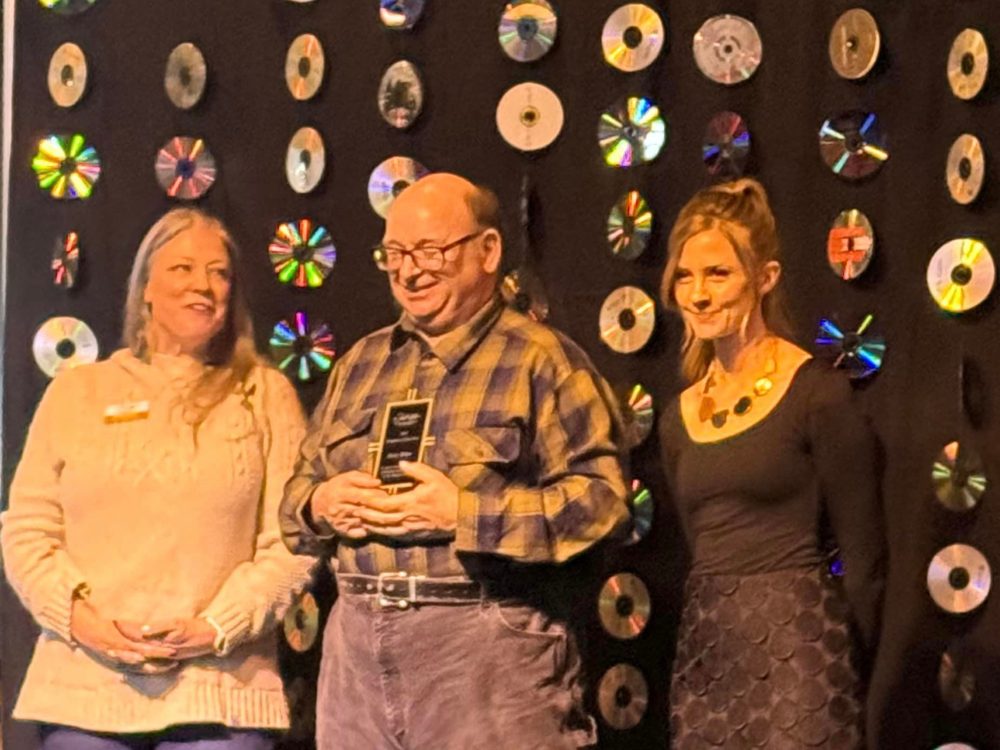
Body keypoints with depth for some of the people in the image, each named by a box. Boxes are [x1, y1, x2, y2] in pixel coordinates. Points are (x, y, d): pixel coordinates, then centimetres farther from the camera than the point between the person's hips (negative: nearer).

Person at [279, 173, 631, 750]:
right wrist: (320, 503, -3)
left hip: (490, 644, -6)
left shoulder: (542, 359, -3)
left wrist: (463, 513, -19)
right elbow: (300, 489, 21)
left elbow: (604, 499, -13)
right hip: (357, 639, 6)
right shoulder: (361, 362, 17)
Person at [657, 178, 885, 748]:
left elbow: (863, 555, -5)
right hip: (703, 655, 6)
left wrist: (846, 671, 0)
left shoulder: (817, 394, -7)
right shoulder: (680, 418, 11)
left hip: (796, 648, -6)